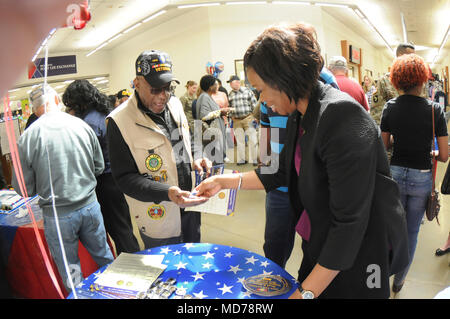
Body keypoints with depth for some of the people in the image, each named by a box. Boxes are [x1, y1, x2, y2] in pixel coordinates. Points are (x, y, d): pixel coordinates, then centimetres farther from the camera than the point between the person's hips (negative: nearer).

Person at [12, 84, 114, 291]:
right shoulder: (82, 126, -5)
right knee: (104, 258, 22)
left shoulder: (27, 138, -11)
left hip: (57, 215, -2)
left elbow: (24, 189, -5)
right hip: (89, 205, 3)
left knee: (70, 272, 16)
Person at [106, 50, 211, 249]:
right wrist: (166, 193, -31)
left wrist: (196, 158, -5)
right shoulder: (119, 121, -19)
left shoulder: (174, 104, 2)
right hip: (158, 221, -6)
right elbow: (124, 177, -19)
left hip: (190, 209, 6)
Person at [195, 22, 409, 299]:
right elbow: (283, 172, 13)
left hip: (359, 253, -8)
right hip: (320, 245, 8)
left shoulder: (341, 116, -28)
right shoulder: (298, 117, 1)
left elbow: (350, 222, -28)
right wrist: (225, 181, 9)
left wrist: (307, 292, -23)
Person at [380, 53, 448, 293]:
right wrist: (429, 152, 13)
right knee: (411, 232, 15)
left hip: (395, 173, 1)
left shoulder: (390, 107, -5)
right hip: (422, 177, -1)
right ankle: (399, 281, 31)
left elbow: (384, 145, 2)